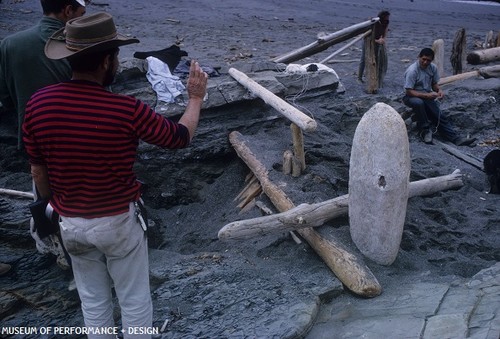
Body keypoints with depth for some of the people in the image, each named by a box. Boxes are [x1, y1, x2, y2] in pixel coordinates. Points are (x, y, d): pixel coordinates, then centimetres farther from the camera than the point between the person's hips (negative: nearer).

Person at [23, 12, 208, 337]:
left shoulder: (38, 103, -11)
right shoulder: (127, 110, -24)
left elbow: (38, 171, 1)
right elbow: (181, 137, -8)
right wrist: (195, 97, 8)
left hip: (71, 223, 5)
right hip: (119, 221, -4)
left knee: (93, 301, 23)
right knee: (135, 301, 16)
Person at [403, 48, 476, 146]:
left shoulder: (433, 68, 1)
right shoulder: (412, 71, -19)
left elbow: (434, 83, 16)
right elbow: (408, 91, -21)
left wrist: (439, 90, -9)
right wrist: (426, 95, -29)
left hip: (428, 96, 6)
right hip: (412, 97, -5)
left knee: (440, 116, -13)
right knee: (419, 103, -40)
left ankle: (456, 139, -19)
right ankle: (425, 131, -23)